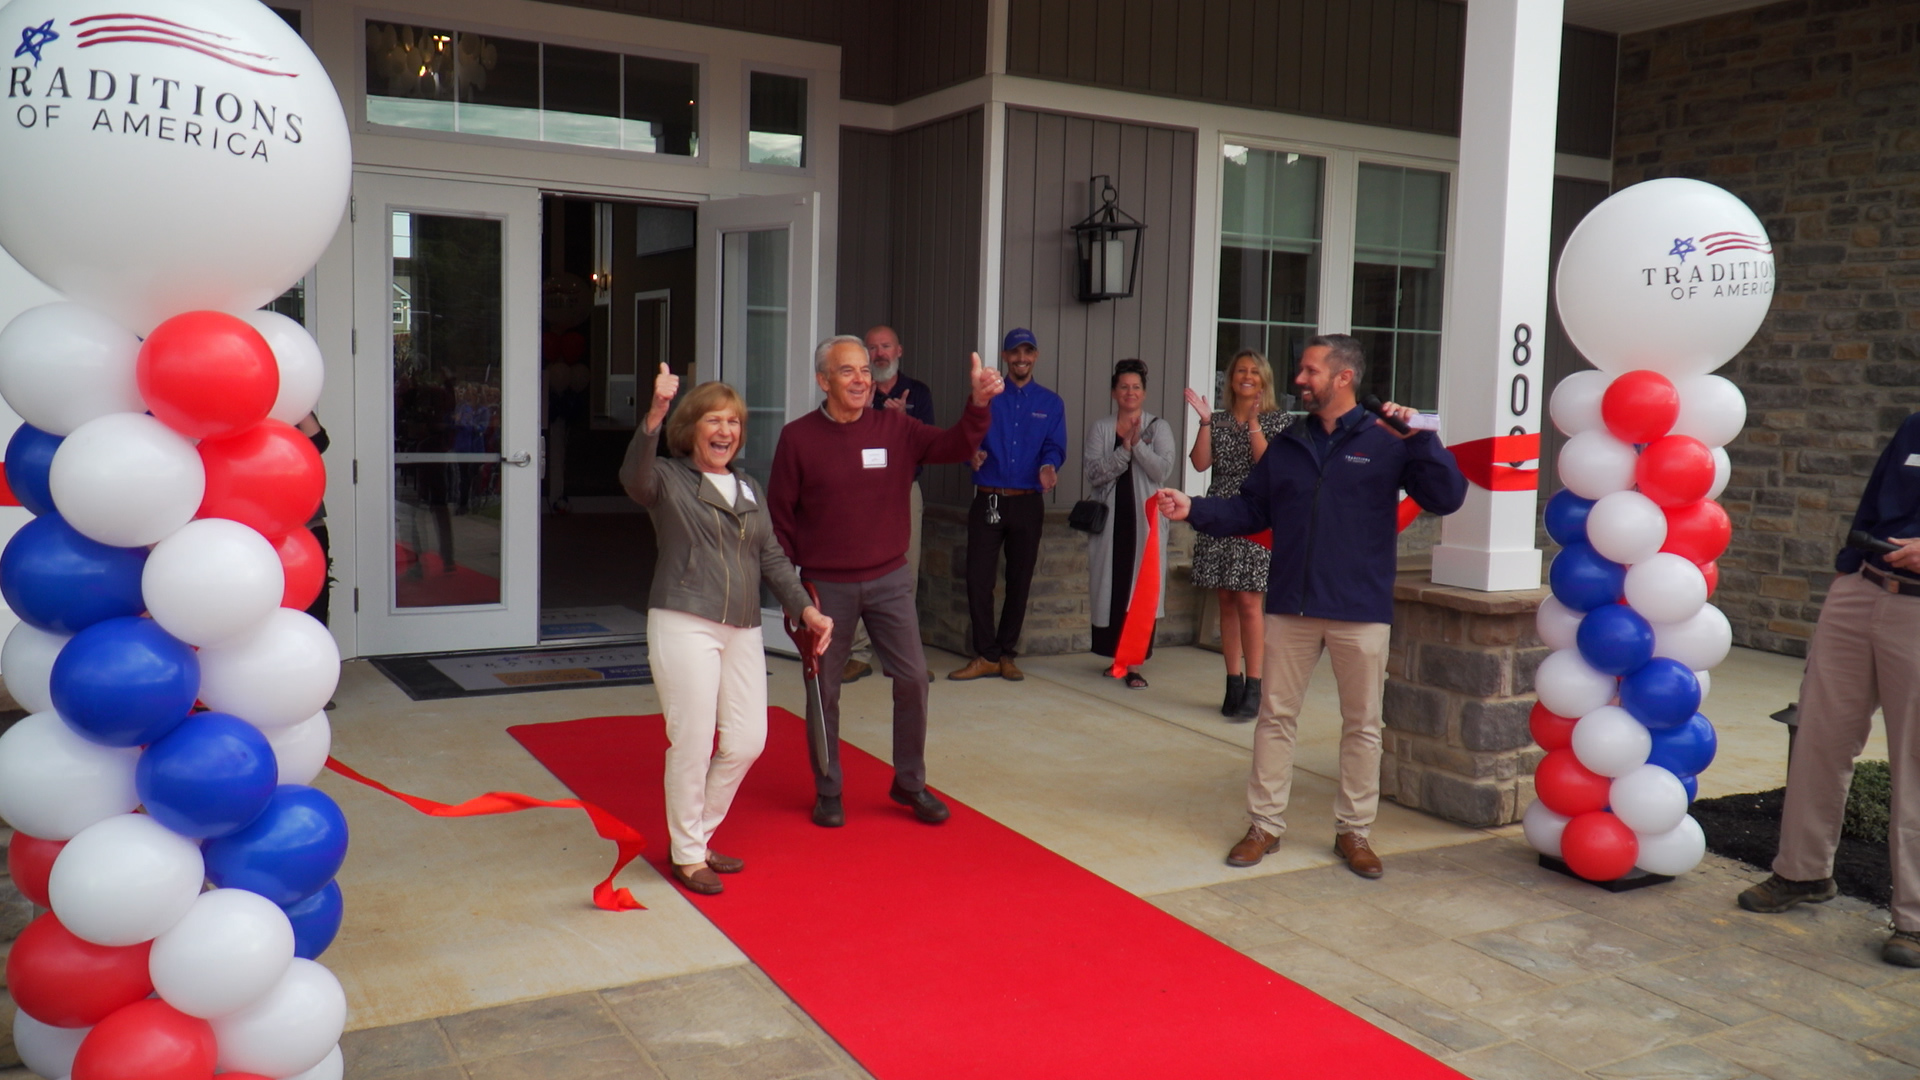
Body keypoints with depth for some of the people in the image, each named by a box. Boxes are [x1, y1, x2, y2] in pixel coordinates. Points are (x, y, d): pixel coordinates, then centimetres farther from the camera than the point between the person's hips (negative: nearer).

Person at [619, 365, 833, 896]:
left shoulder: (749, 489, 17)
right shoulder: (668, 480, -1)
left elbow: (772, 557, 17)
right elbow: (634, 476, -25)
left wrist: (804, 607, 4)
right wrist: (653, 417, -41)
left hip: (742, 631, 6)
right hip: (684, 626, -6)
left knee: (747, 741, 7)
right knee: (692, 743, -2)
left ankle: (699, 835, 28)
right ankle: (686, 855, 17)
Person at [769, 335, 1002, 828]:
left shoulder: (896, 428, 0)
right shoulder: (797, 437, -6)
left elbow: (954, 447, -9)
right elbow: (780, 517, -2)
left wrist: (978, 403, -27)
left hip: (889, 580, 2)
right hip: (825, 585, -2)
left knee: (913, 678, 1)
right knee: (824, 690, 8)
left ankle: (910, 783, 19)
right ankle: (827, 792, 25)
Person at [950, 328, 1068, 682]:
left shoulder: (1051, 403, 10)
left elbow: (1055, 448, 4)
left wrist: (1048, 466, -18)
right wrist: (974, 453, -20)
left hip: (1028, 503, 1)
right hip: (988, 500, -1)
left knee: (1020, 581, 5)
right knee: (978, 578, -7)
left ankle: (1006, 654, 16)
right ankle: (986, 655, 3)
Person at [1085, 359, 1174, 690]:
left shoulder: (1158, 427, 6)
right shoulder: (1100, 428, 8)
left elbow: (1163, 470, -8)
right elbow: (1095, 473, -5)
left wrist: (1138, 444, -16)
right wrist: (1124, 448, -14)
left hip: (1145, 519, -1)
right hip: (1109, 519, 1)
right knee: (1111, 587, 3)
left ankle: (1135, 665, -3)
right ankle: (1116, 656, 17)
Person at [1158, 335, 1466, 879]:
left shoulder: (1385, 442, -3)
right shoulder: (1287, 445, 10)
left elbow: (1447, 498, -10)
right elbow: (1250, 510, 12)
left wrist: (1420, 438, -21)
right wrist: (1193, 510, -1)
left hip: (1361, 611, -3)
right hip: (1291, 607, 3)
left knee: (1362, 723, 8)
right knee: (1275, 715, 8)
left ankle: (1353, 830, 23)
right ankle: (1264, 824, 19)